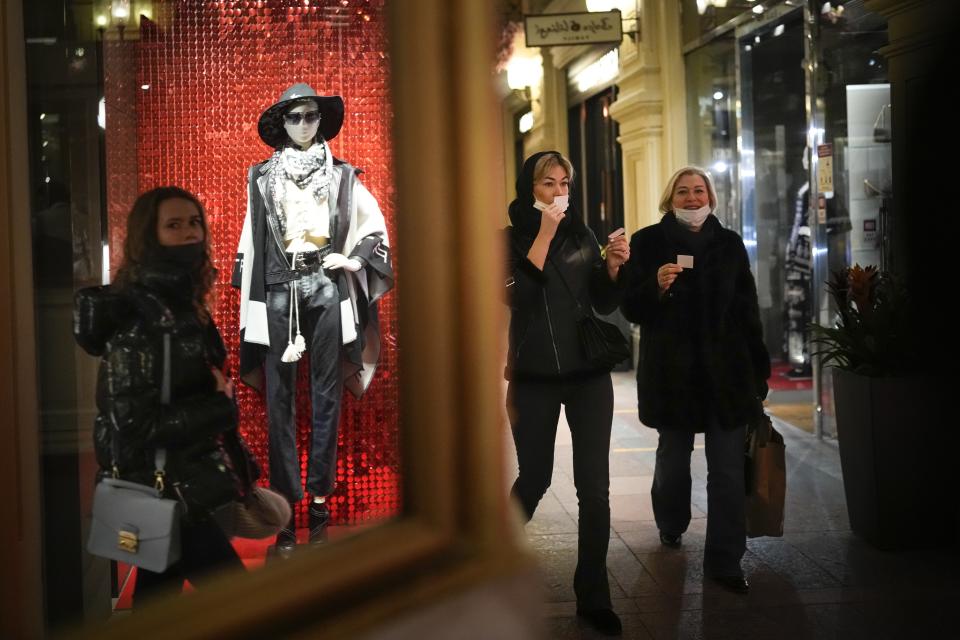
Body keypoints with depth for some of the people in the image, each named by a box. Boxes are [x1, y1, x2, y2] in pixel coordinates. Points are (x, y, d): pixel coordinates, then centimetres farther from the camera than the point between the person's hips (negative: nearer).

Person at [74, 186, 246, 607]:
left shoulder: (182, 303, 9)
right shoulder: (140, 317, -20)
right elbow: (136, 423, -24)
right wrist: (222, 407, -15)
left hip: (173, 483, 9)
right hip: (165, 488, -9)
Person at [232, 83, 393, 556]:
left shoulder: (341, 175, 9)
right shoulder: (262, 178, 10)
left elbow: (375, 226, 16)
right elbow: (250, 242, 10)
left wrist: (354, 259, 1)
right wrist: (250, 301, 5)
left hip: (327, 286, 0)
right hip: (279, 288, 0)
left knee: (326, 394, 2)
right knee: (279, 398, -3)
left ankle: (320, 499, 8)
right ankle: (286, 508, 0)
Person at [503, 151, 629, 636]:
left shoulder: (582, 236, 7)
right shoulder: (510, 240, -2)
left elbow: (604, 304, 9)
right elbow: (517, 293, -19)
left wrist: (612, 268, -10)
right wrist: (545, 233, -18)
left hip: (588, 375, 2)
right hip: (534, 378, -2)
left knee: (594, 488, -2)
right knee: (534, 478, 6)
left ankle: (593, 597, 8)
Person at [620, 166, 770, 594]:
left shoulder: (729, 243, 9)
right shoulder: (648, 242, 2)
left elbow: (747, 310, 10)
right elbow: (631, 309, 0)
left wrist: (758, 371, 8)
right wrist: (656, 286, -20)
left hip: (726, 370, 1)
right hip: (672, 371, -1)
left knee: (728, 469, -3)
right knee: (673, 456, 12)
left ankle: (725, 560, 3)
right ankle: (671, 525, 40)